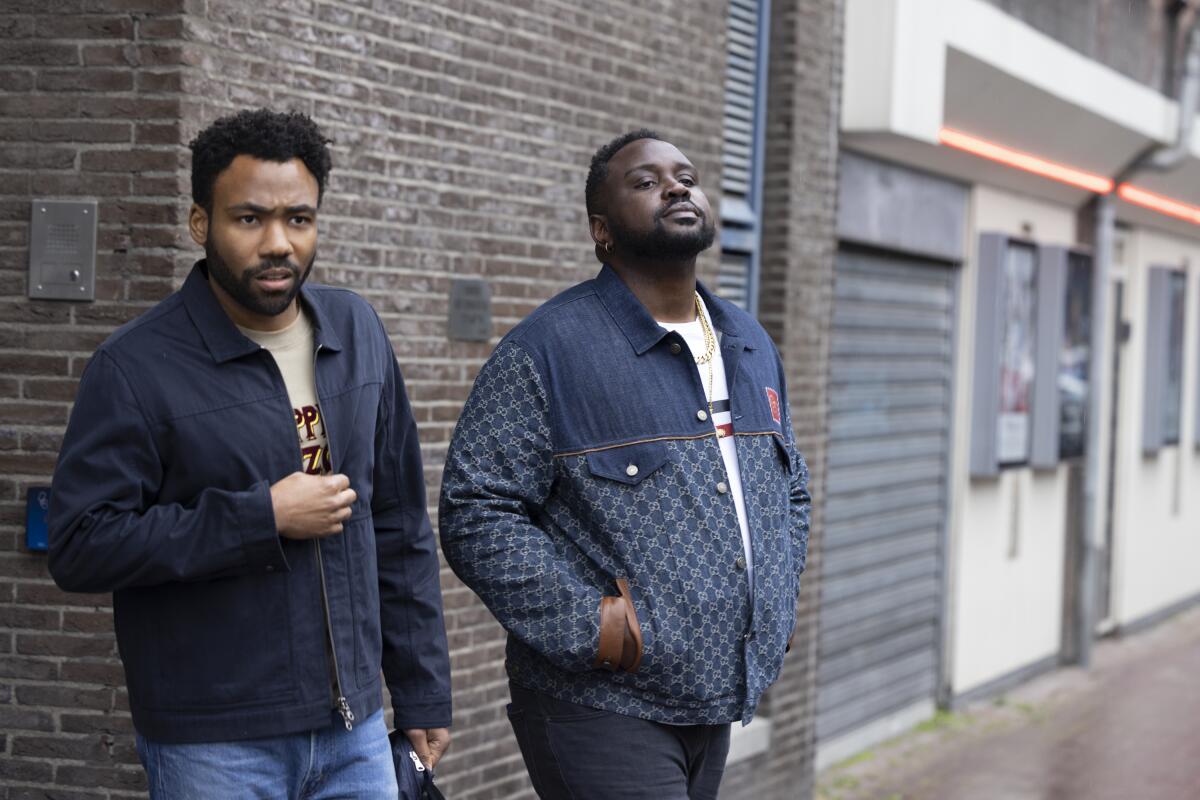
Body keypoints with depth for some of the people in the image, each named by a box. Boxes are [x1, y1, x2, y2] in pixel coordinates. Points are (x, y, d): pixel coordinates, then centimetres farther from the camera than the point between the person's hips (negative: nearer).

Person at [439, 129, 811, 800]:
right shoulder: (548, 349, -9)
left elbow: (792, 490, 25)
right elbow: (476, 515, -13)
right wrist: (592, 624, -19)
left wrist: (774, 610, 10)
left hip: (716, 701, 7)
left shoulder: (752, 346, 13)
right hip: (602, 711, -7)